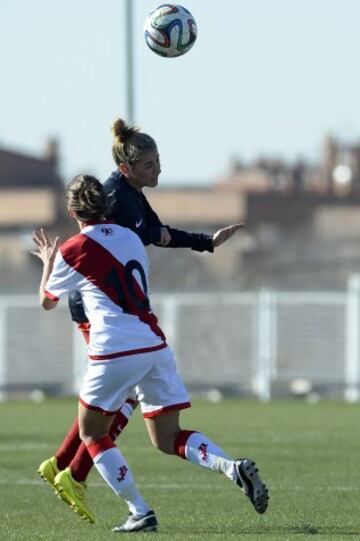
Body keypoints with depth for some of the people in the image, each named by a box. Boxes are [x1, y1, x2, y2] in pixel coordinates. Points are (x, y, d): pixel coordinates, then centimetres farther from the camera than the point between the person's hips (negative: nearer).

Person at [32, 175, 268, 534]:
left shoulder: (72, 251, -2)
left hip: (115, 352, -6)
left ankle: (139, 513, 1)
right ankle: (232, 467, -12)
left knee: (92, 435, 13)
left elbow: (47, 301, 14)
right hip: (155, 345, 6)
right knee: (168, 438, 13)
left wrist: (47, 262, 33)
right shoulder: (129, 237, 15)